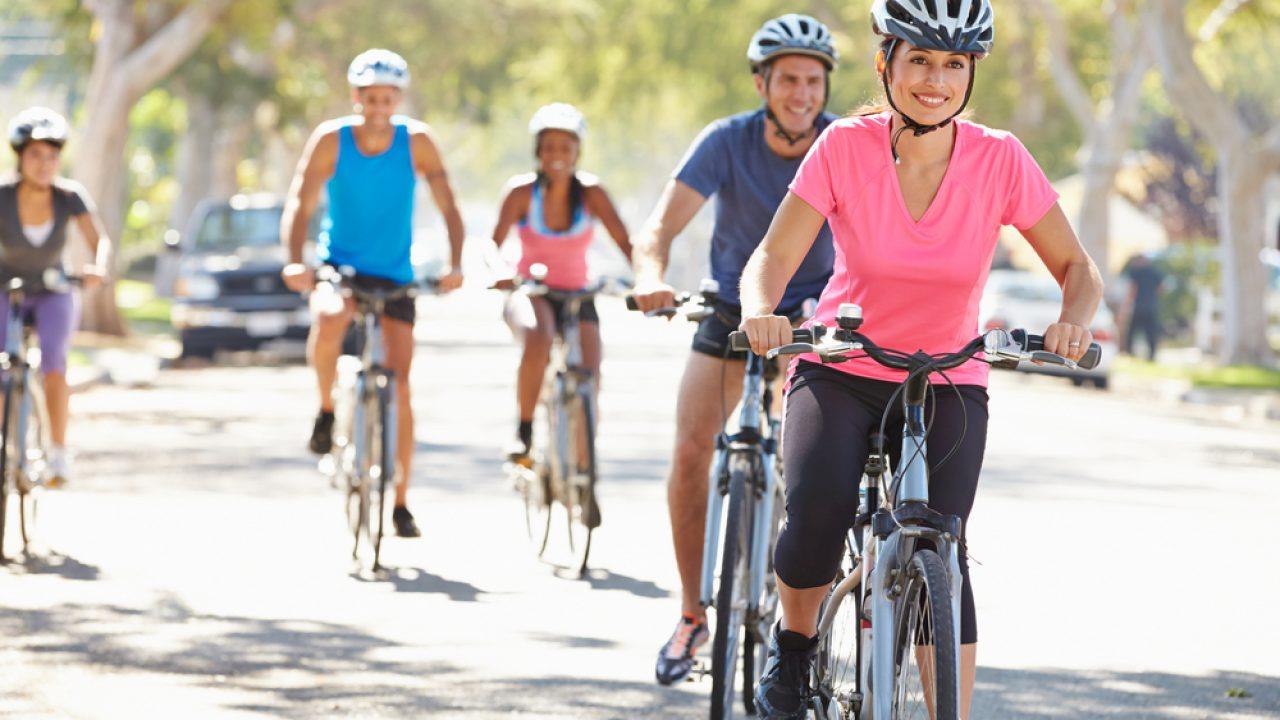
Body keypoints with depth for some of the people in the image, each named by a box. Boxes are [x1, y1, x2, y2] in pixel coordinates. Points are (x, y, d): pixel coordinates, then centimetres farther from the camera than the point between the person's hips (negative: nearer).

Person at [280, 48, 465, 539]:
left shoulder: (416, 142, -8)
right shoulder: (331, 140, -11)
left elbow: (449, 209, -10)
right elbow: (300, 206, -16)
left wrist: (455, 266, -26)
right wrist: (295, 261, -34)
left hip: (394, 276, 1)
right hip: (339, 266, -1)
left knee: (399, 386, -3)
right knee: (329, 320, -37)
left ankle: (400, 504, 8)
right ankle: (326, 411, -10)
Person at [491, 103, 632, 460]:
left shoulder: (591, 193, -8)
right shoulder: (522, 191, -11)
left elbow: (625, 243, -14)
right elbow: (495, 242, -21)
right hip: (531, 292, -2)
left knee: (589, 380, -15)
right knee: (539, 337, -37)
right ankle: (523, 432, -23)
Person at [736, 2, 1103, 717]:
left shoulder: (999, 160, -10)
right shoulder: (847, 147, -12)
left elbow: (1078, 268, -4)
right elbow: (773, 258, -14)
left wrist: (1074, 322, -27)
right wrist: (761, 310, -37)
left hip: (949, 385, 1)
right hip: (841, 372, -1)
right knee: (820, 509, -26)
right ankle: (795, 644, 4)